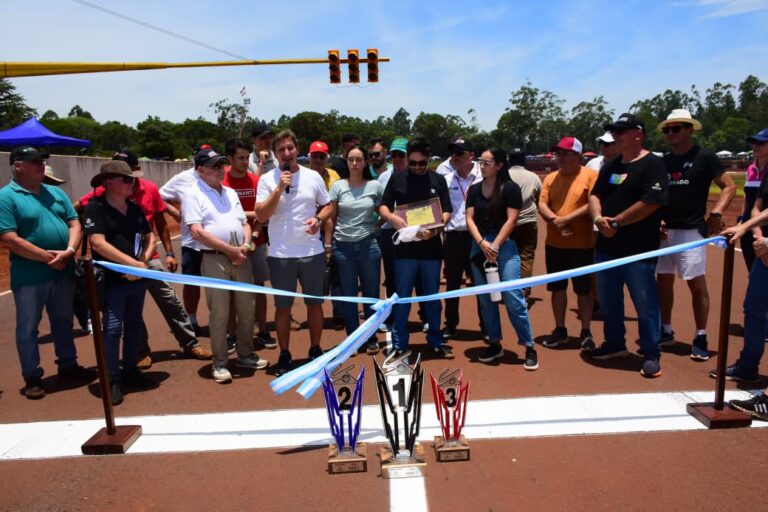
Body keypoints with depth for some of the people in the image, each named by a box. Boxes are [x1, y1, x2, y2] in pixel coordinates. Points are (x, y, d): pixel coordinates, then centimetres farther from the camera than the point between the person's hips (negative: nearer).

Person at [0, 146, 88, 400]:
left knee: (63, 321, 17)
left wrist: (69, 251, -13)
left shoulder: (55, 192, 9)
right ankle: (32, 378, 19)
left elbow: (74, 223, 5)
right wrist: (48, 257, -17)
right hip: (29, 276, -5)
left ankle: (68, 365, 32)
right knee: (28, 328, 7)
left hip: (63, 272, 6)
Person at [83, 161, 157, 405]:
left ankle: (130, 370, 27)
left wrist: (143, 263, -6)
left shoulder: (135, 208, 10)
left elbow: (149, 238, 12)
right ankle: (112, 380, 6)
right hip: (111, 280, -6)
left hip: (137, 278, 6)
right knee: (113, 329, -4)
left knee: (133, 326, 13)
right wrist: (134, 263, -21)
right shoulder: (95, 208, -10)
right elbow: (98, 244, -20)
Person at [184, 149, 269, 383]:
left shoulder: (231, 193, 17)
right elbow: (197, 232, -14)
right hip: (214, 259, -6)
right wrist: (230, 250, -15)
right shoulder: (194, 195, -3)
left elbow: (245, 223, 18)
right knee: (219, 314, -1)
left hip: (241, 257, 6)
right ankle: (220, 363, 13)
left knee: (247, 309, 10)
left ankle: (245, 355, 26)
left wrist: (246, 245, -3)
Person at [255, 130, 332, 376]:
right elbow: (261, 216, -11)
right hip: (280, 255, -1)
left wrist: (318, 219, -10)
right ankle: (284, 355, 23)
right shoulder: (267, 179, -3)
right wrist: (280, 188, -17)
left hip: (312, 252, 2)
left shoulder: (313, 177, 3)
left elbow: (327, 206, 11)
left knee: (315, 303, 12)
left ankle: (315, 350, 28)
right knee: (283, 306, 9)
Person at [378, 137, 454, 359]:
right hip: (405, 248, -1)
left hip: (432, 248, 1)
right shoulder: (397, 178, 2)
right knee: (401, 297, 5)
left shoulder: (438, 180, 6)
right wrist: (391, 217, -19)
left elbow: (447, 212, 2)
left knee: (432, 297, 12)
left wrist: (436, 229, -18)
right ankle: (399, 345, 16)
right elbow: (383, 206, 4)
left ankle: (436, 341, 26)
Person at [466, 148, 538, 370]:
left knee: (513, 297, -9)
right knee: (485, 299, 9)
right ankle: (495, 344, 21)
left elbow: (511, 220, -8)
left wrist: (495, 245, -14)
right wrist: (482, 243, -11)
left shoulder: (511, 188, -3)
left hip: (504, 246, -5)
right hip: (479, 246, 5)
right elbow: (469, 218, 3)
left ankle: (529, 347, 1)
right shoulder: (474, 189, 10)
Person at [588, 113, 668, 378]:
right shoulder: (610, 166, 14)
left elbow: (650, 203, -18)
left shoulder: (652, 164, -9)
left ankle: (651, 355, 14)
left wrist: (617, 222, -15)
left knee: (645, 304, 1)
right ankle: (615, 344, 33)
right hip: (606, 247, 8)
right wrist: (598, 218, -9)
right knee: (608, 301, 17)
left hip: (639, 250, -8)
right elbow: (595, 195, 12)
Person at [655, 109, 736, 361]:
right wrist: (656, 220, 0)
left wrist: (716, 213, -16)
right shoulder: (663, 161, 11)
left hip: (691, 230, -5)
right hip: (663, 230, 5)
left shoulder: (704, 157, -2)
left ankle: (700, 338, 7)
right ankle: (666, 332, 23)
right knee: (663, 281, 10)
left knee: (697, 283, -4)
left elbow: (729, 186, -3)